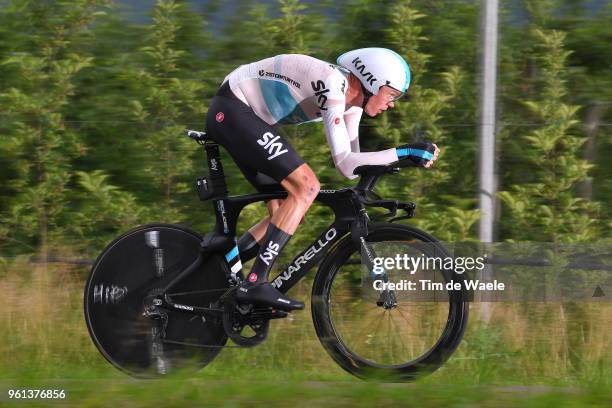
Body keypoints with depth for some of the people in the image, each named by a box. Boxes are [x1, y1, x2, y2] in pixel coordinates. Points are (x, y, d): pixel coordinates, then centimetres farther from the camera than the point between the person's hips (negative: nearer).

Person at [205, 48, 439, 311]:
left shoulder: (352, 97, 4)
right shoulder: (333, 84, -24)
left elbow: (352, 163, 8)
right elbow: (344, 163, -29)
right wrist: (404, 153, -30)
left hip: (249, 118, 10)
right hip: (231, 110, -10)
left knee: (285, 214, 5)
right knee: (306, 186, -21)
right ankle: (255, 284, -22)